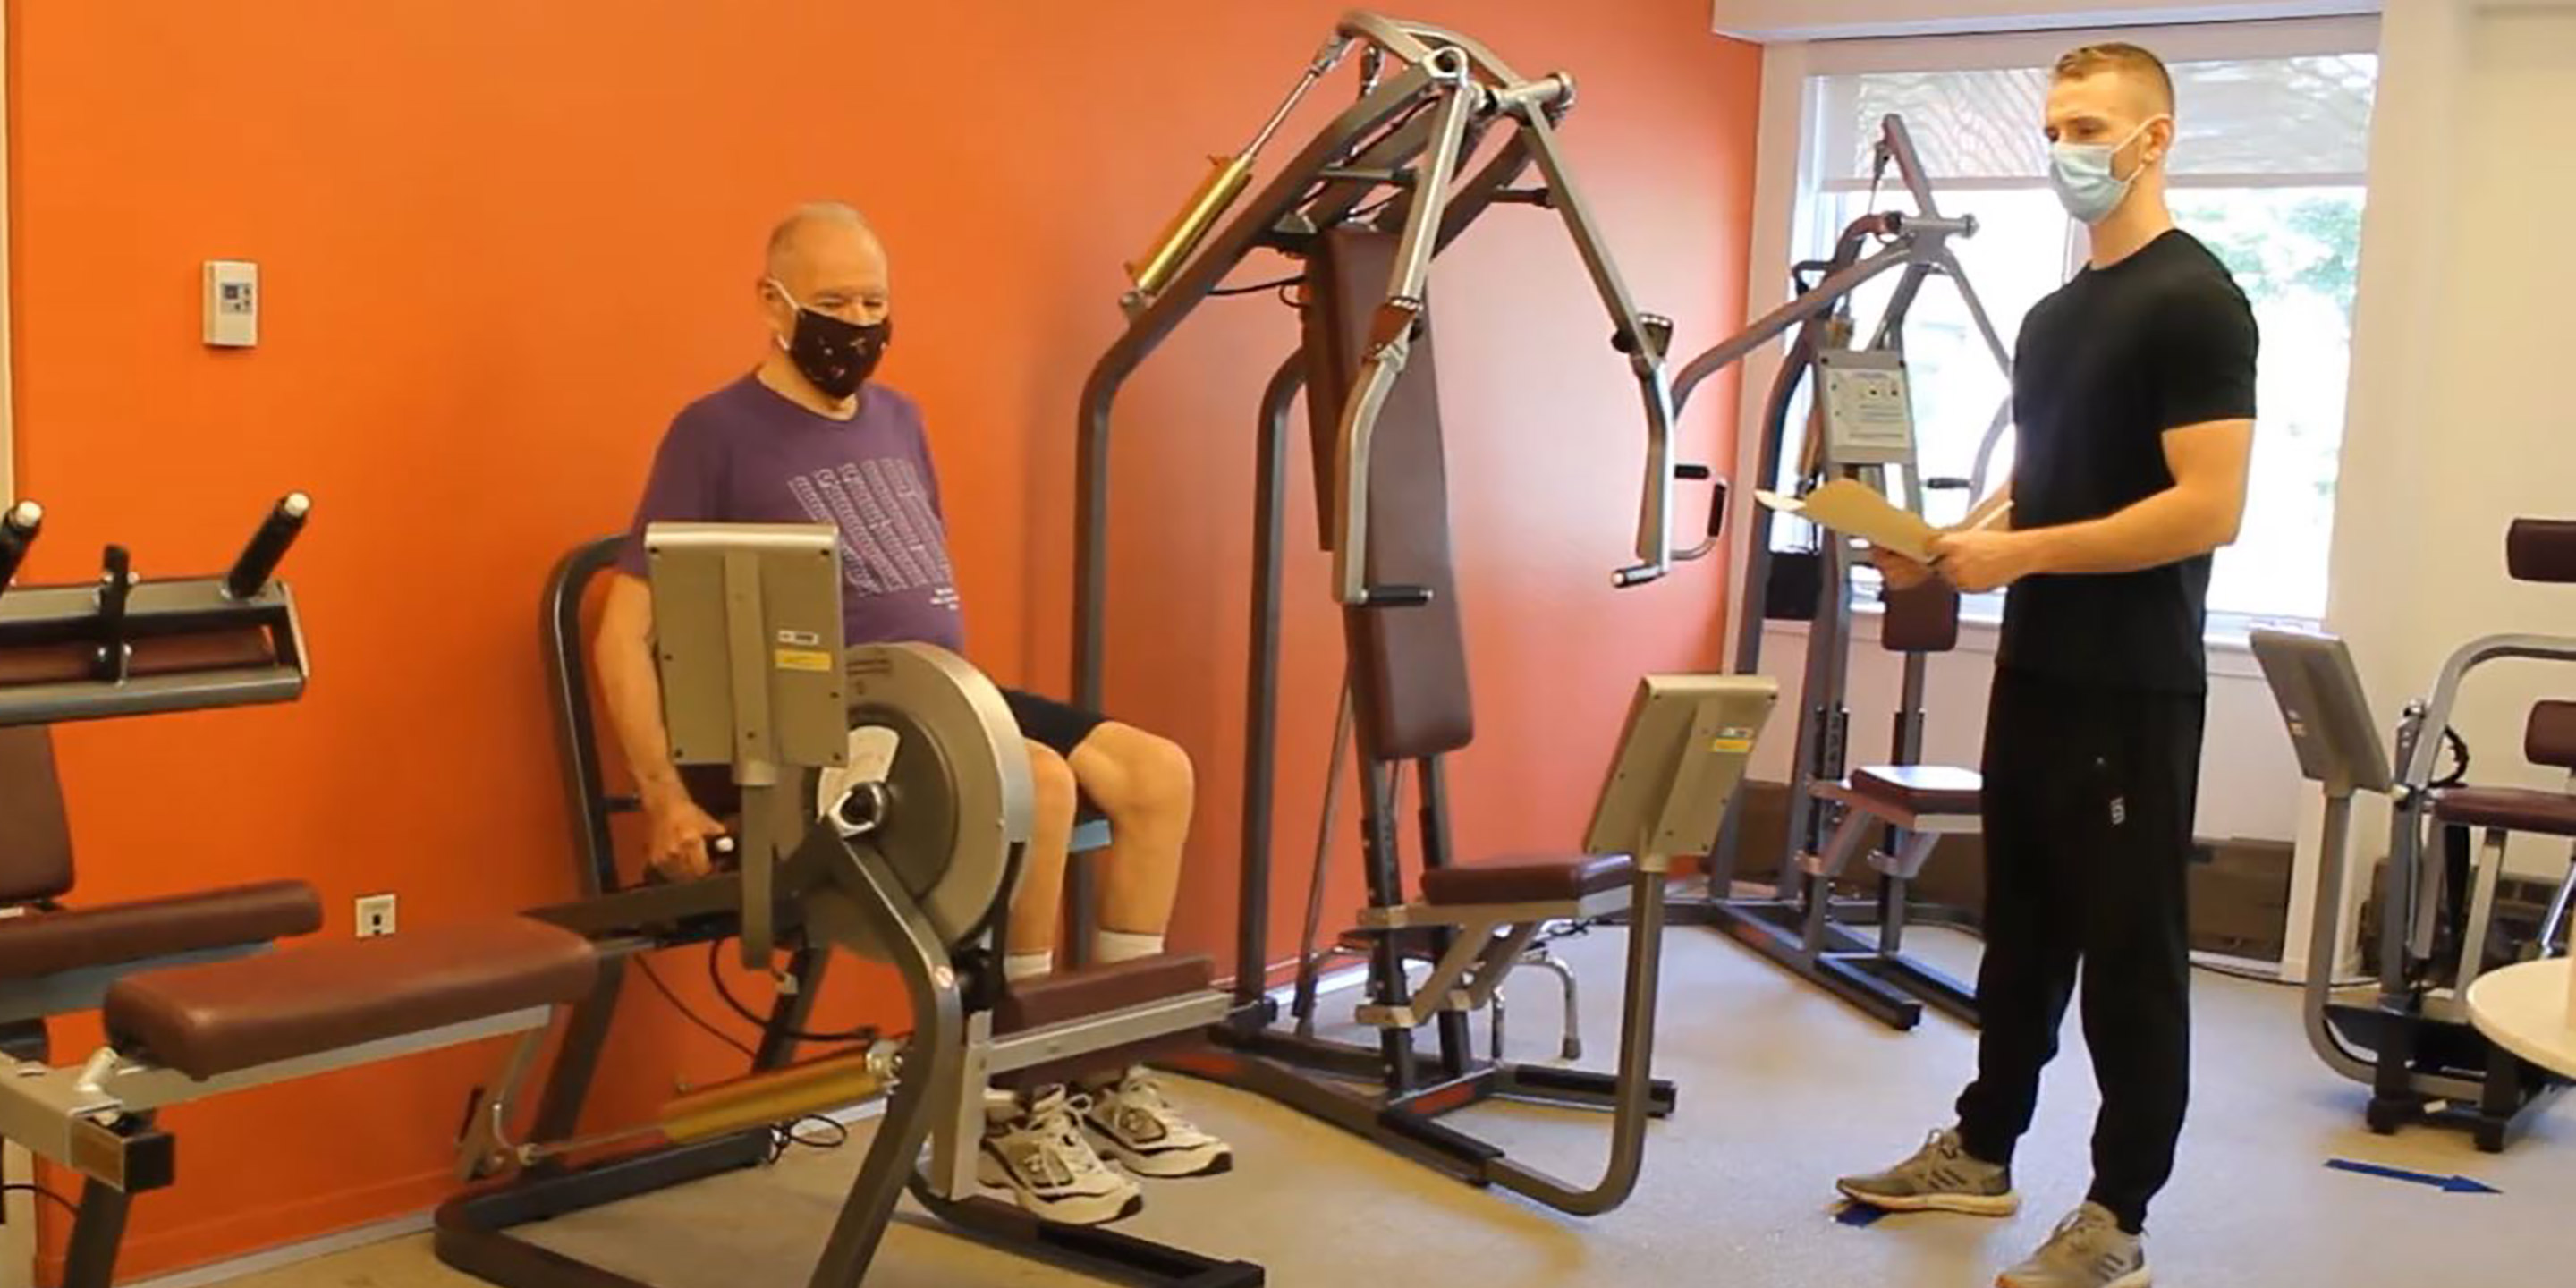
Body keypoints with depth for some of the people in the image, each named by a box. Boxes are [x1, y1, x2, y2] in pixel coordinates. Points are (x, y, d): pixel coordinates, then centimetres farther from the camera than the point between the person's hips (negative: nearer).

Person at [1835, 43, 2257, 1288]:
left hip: (2133, 688, -8)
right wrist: (1950, 541, 3)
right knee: (2022, 930, 17)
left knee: (2127, 950, 2)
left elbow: (2206, 509, -20)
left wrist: (2016, 555, -18)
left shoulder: (2193, 299, -12)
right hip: (2036, 671, 8)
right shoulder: (2052, 313, 14)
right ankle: (1980, 1152, 30)